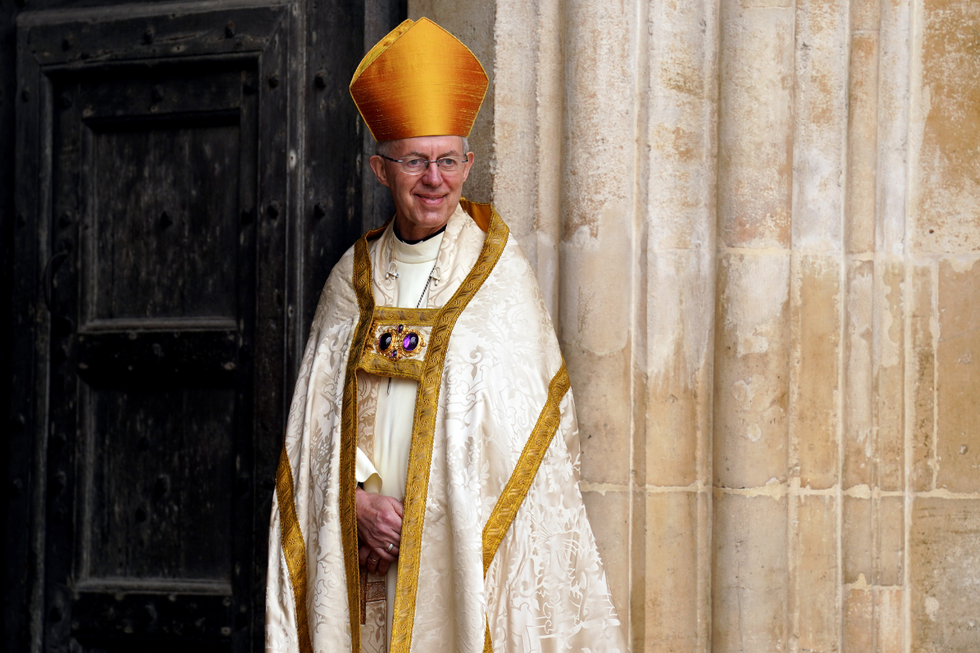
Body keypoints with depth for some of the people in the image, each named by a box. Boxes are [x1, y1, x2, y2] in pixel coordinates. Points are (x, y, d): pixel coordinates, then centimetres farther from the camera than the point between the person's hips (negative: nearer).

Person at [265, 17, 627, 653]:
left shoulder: (501, 274, -2)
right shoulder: (354, 277, 9)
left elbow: (523, 428, -6)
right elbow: (320, 416, 8)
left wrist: (427, 520, -11)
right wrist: (359, 500, -9)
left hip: (461, 547, -3)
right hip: (364, 552, 3)